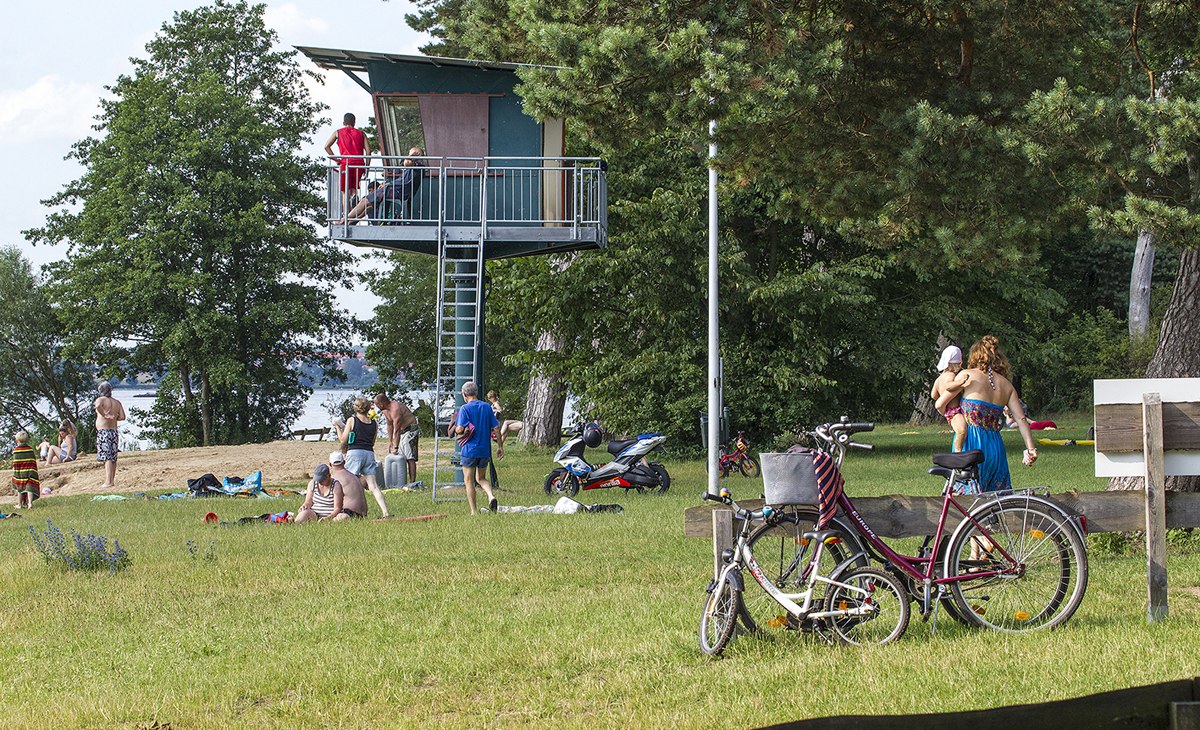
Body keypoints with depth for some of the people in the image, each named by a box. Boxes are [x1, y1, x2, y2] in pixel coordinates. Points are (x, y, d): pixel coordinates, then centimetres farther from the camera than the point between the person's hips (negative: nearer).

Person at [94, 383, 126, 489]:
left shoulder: (101, 400, -4)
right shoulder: (117, 402, 11)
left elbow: (98, 406, -28)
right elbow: (122, 417, 6)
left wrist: (104, 416, -15)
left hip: (103, 431, -6)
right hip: (114, 431, 6)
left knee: (107, 457, -12)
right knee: (113, 458, 11)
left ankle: (108, 482, -19)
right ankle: (112, 480, 16)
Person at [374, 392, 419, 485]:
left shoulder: (395, 409, -27)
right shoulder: (385, 410, 2)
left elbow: (397, 430, -28)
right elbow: (390, 425, 16)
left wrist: (395, 447, -26)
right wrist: (390, 442, 15)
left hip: (411, 430, -10)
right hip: (402, 431, 10)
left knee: (410, 458, -14)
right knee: (401, 457, 10)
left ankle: (412, 482, -18)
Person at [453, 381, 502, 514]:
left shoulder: (465, 409, -10)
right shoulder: (486, 407, 4)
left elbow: (460, 429, -19)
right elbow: (496, 427, 4)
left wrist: (456, 430, 5)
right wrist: (500, 446, 11)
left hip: (470, 449, -5)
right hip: (485, 450, 5)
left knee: (469, 480, 7)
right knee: (481, 478, 19)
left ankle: (474, 511, 5)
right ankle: (491, 495, -9)